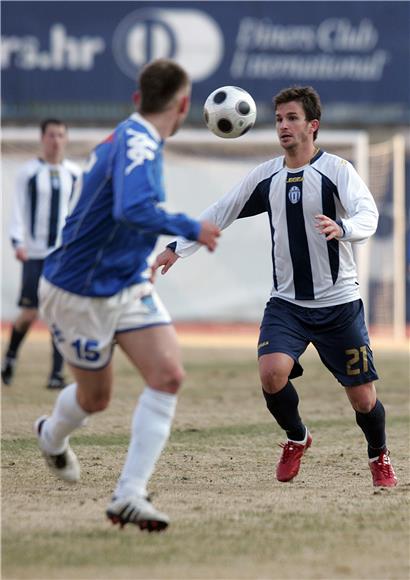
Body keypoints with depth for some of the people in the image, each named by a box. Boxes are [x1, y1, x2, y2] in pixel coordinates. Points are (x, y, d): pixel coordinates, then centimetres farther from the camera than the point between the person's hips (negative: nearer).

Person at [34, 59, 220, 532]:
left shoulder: (131, 139, 4)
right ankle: (52, 436, 48)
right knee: (95, 396, 11)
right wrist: (191, 229, -31)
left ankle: (129, 494, -13)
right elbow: (132, 210, -41)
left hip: (127, 285, 8)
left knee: (167, 374, -12)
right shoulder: (137, 145, -25)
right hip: (80, 293, -8)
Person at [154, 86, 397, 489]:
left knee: (362, 396, 0)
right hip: (286, 301, 3)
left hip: (338, 302, -3)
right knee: (272, 373, -22)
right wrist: (178, 247, 9)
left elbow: (368, 214, -24)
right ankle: (296, 439, 9)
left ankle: (379, 456, 33)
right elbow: (221, 212, 14)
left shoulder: (336, 170, -9)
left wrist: (341, 228, -45)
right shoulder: (266, 176, 5)